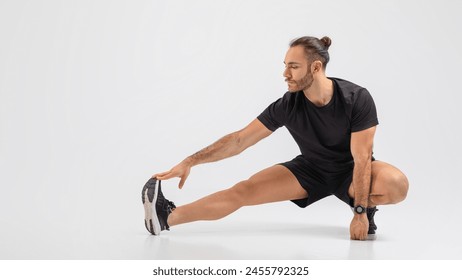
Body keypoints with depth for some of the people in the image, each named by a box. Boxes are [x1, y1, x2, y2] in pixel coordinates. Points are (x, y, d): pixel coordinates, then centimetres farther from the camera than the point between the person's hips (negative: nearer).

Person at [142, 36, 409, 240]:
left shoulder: (357, 99, -27)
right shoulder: (287, 106, -19)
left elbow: (362, 159, -25)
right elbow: (239, 140, -16)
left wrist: (360, 212, -29)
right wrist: (189, 162, -21)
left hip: (351, 171, -2)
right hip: (311, 169, 2)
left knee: (397, 184, -36)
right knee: (244, 191, -16)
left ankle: (368, 208, -4)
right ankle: (168, 217, -19)